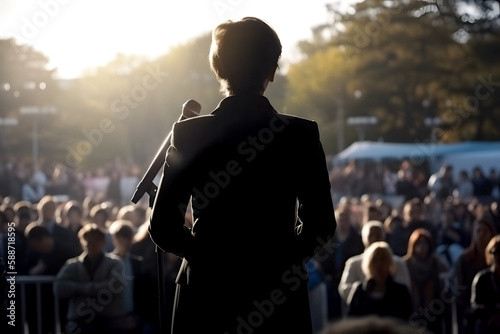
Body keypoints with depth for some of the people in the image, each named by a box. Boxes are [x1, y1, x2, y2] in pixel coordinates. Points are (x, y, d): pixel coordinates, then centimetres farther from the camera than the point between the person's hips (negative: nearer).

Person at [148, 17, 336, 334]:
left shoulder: (188, 134, -4)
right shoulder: (302, 135, -5)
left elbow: (163, 228, -3)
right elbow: (321, 225, -2)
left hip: (206, 297, 0)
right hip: (280, 302, 0)